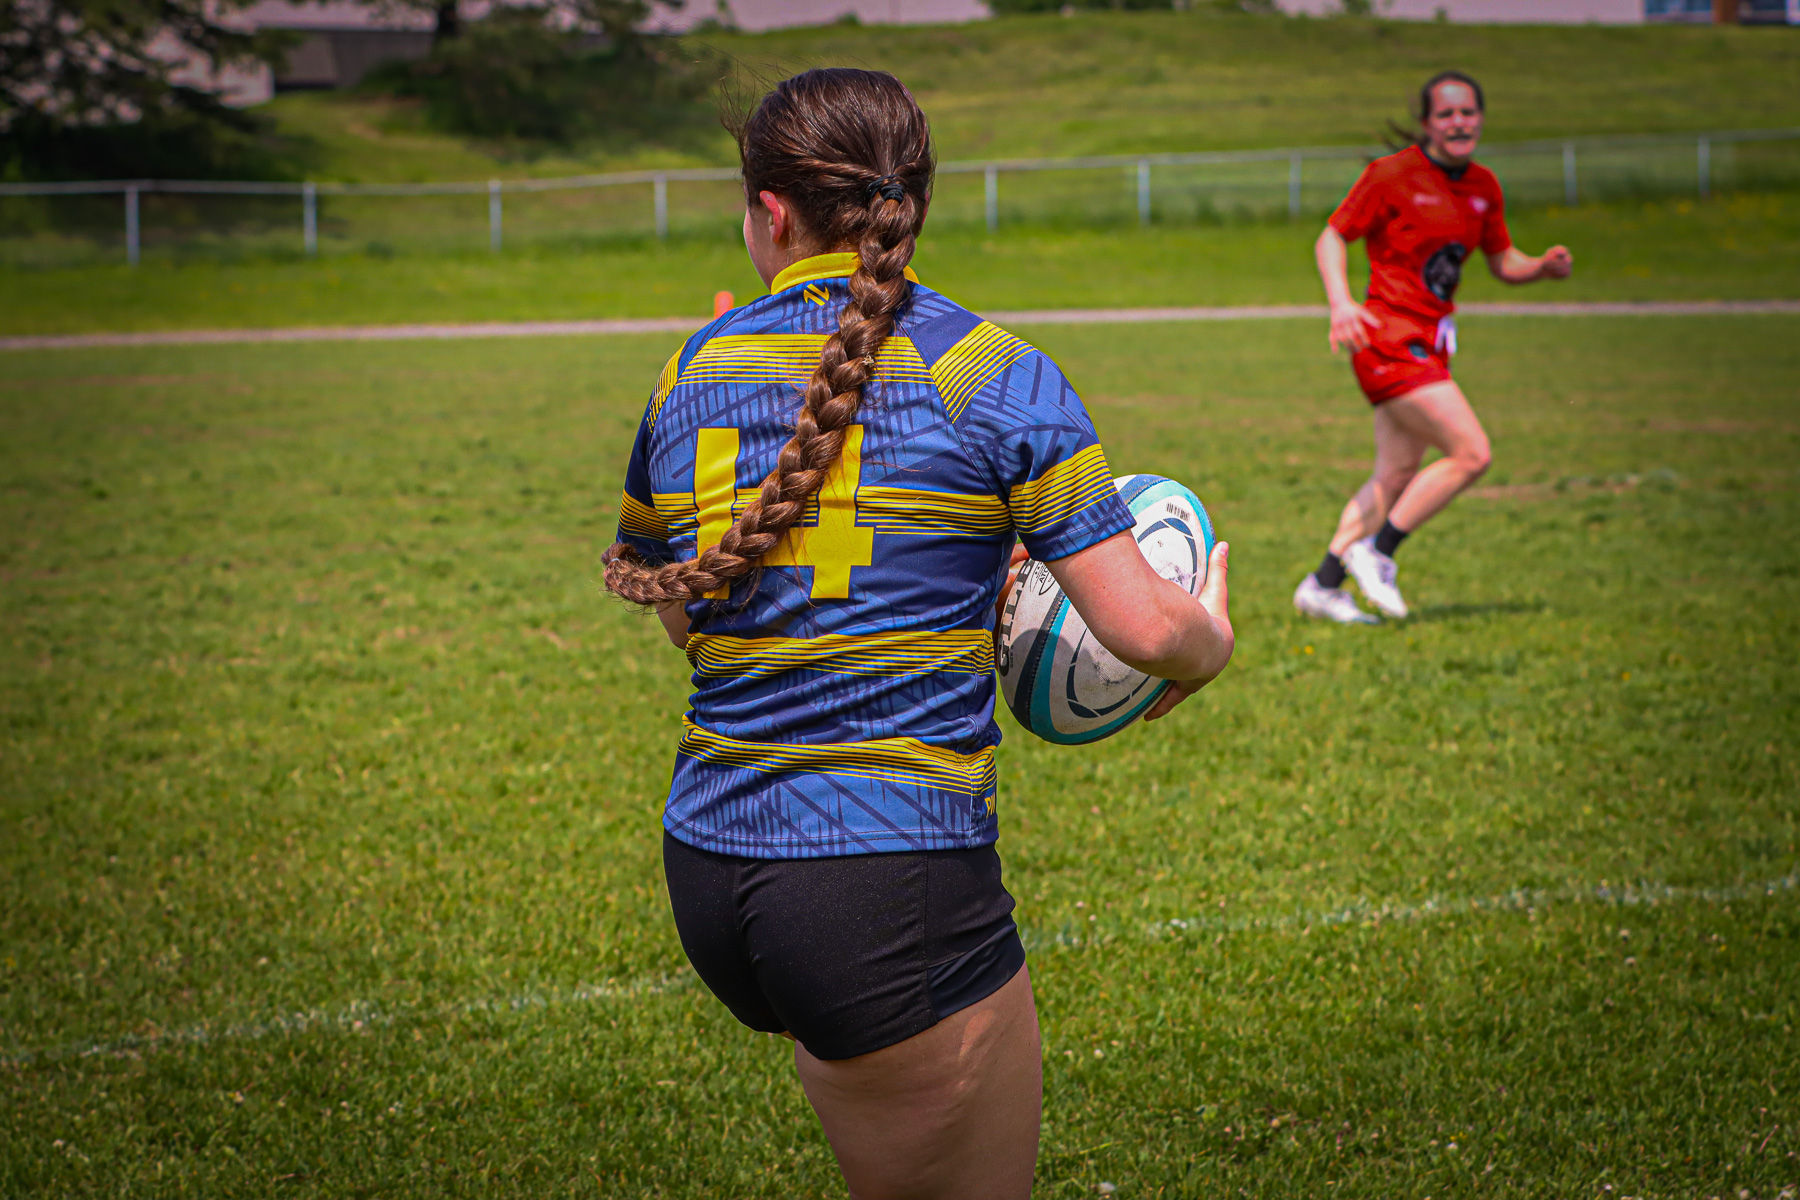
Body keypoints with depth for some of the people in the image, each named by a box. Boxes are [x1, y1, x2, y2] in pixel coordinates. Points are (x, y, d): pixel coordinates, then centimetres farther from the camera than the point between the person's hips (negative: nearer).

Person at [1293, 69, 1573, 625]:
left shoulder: (1483, 186, 10)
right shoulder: (1391, 174, -10)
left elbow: (1504, 263, 18)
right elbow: (1331, 237, -7)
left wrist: (1544, 267, -4)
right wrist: (1341, 302, -23)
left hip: (1430, 345, 8)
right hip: (1389, 339, -8)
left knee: (1397, 476, 11)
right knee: (1471, 453, -15)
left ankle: (1321, 586, 19)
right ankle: (1376, 553, -5)